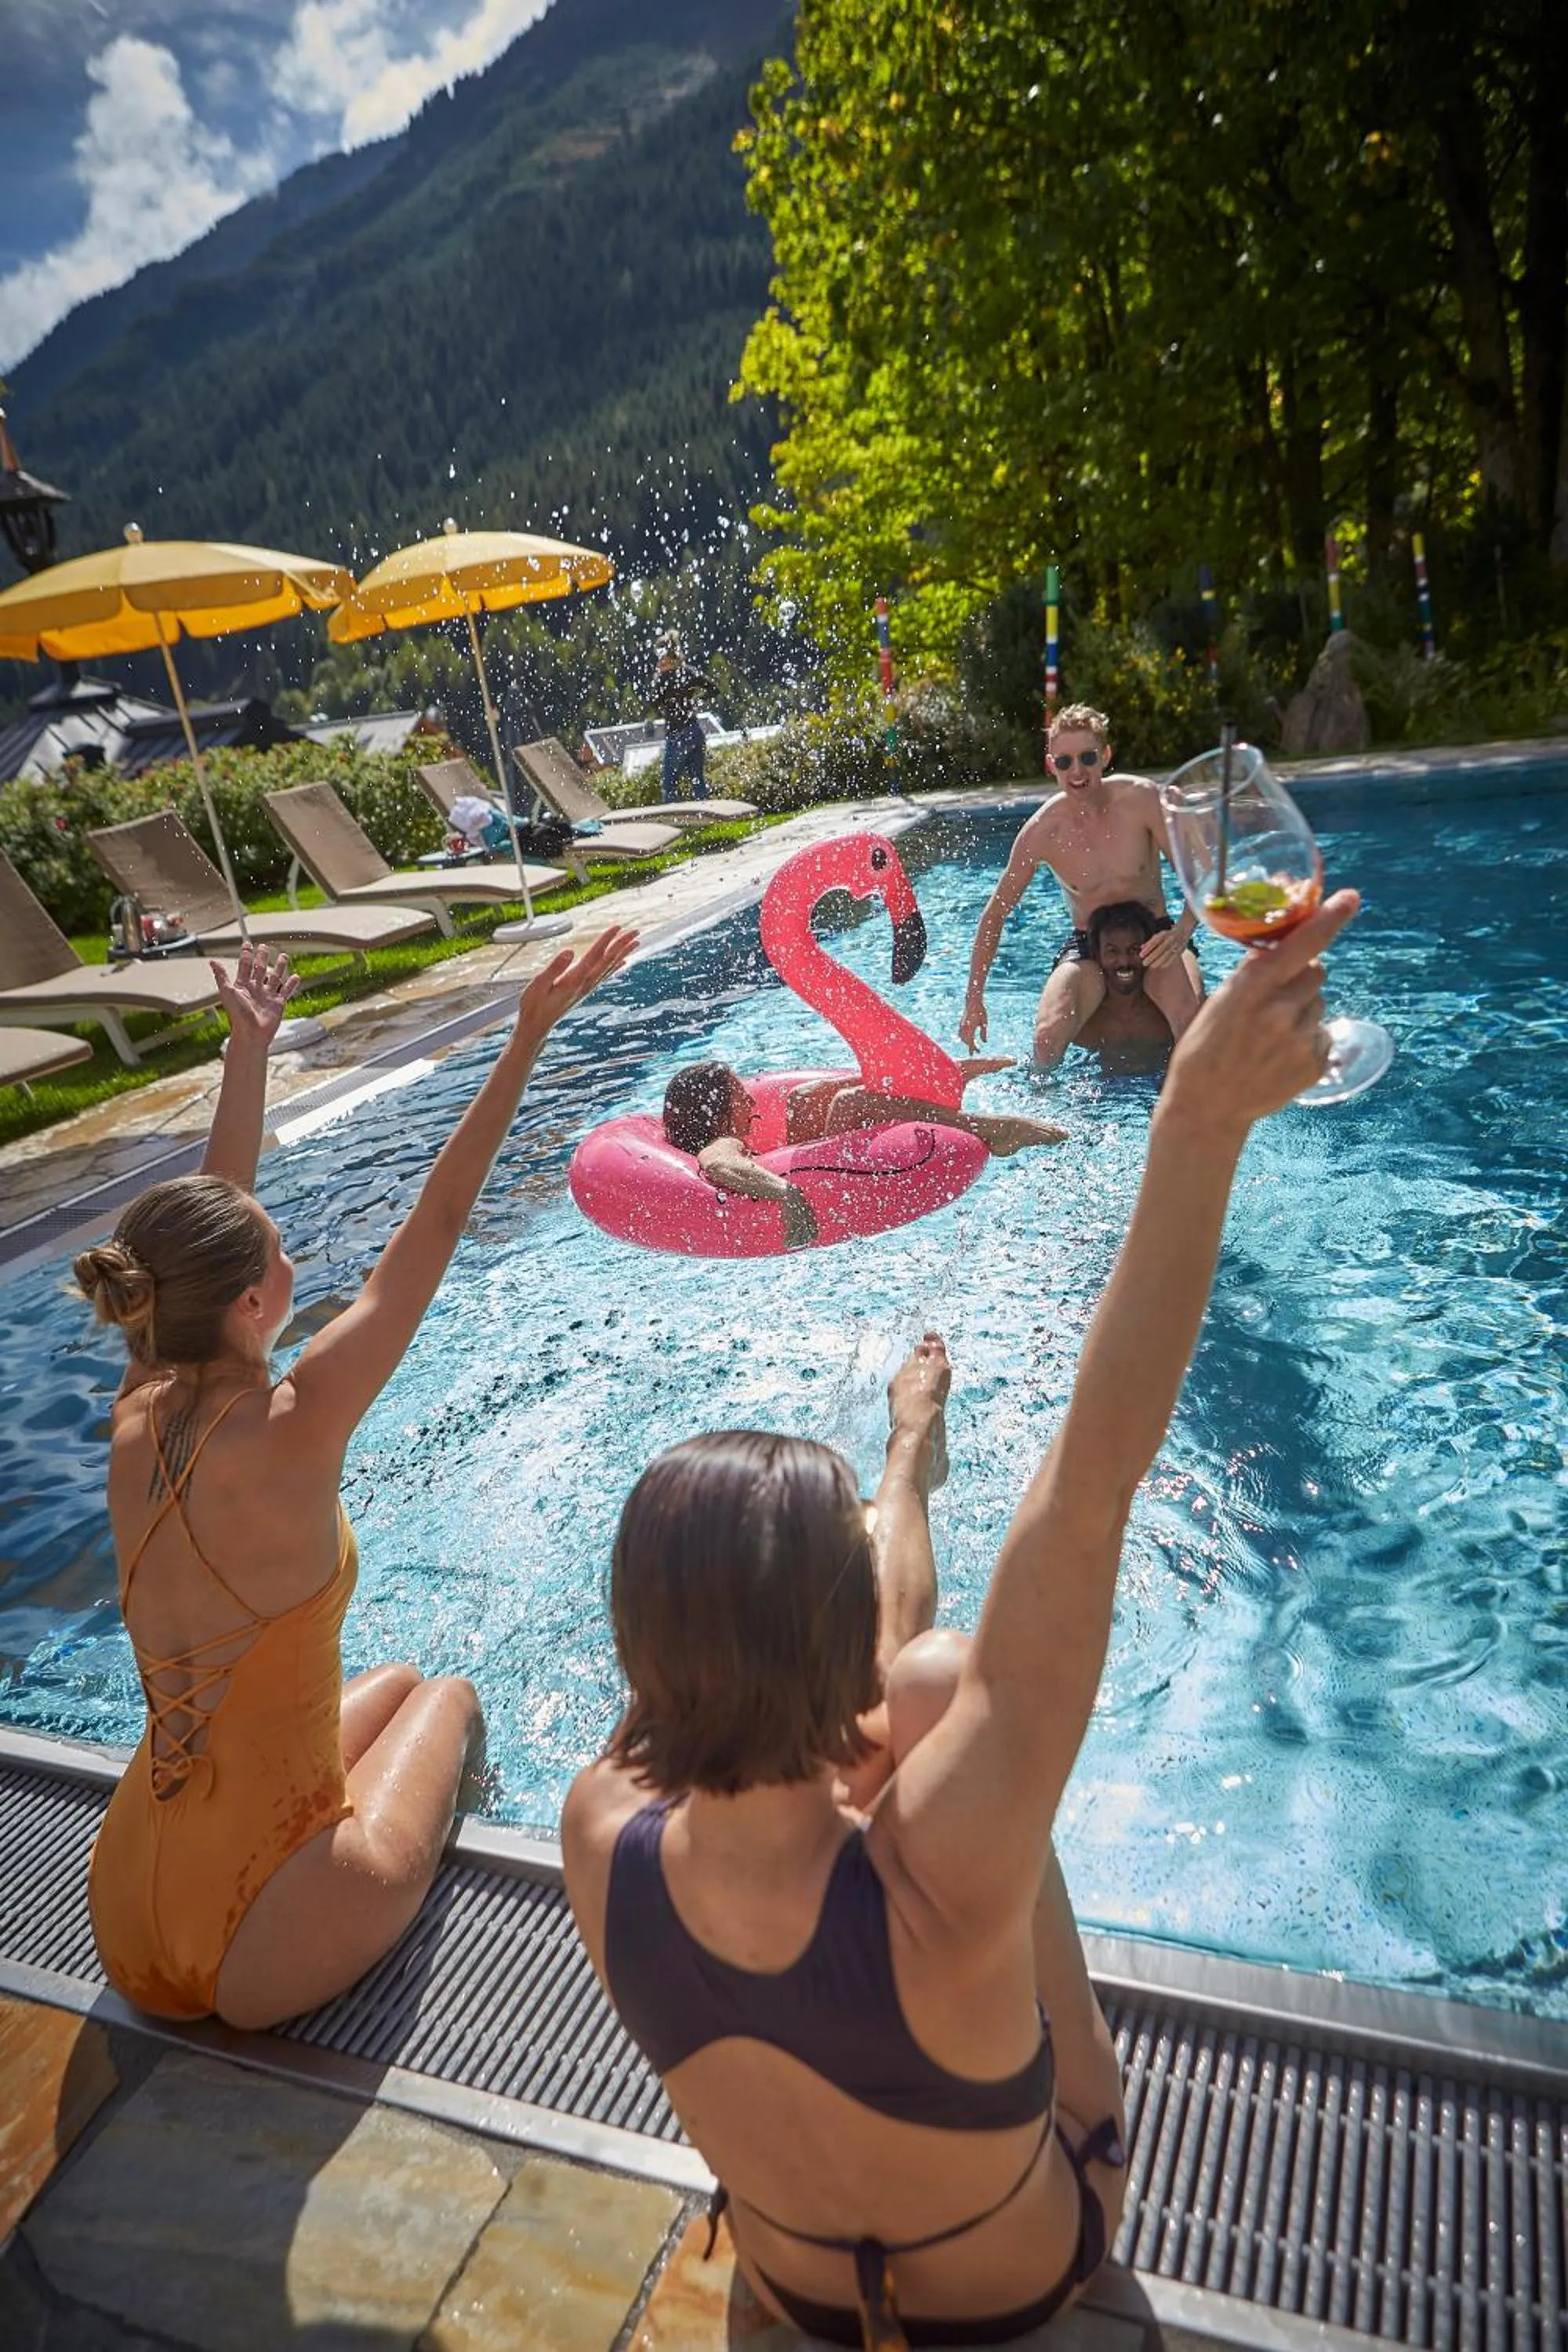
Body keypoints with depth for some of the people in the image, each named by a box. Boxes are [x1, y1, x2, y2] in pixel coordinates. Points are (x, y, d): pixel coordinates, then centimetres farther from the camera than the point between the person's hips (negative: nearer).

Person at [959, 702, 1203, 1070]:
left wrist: (1181, 933, -33)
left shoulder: (1141, 799, -14)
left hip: (1153, 938, 0)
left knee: (1192, 1019, -30)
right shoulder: (1041, 832, -12)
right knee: (1047, 1036, -27)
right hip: (1087, 947, 0)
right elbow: (996, 912, -2)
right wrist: (974, 999, -4)